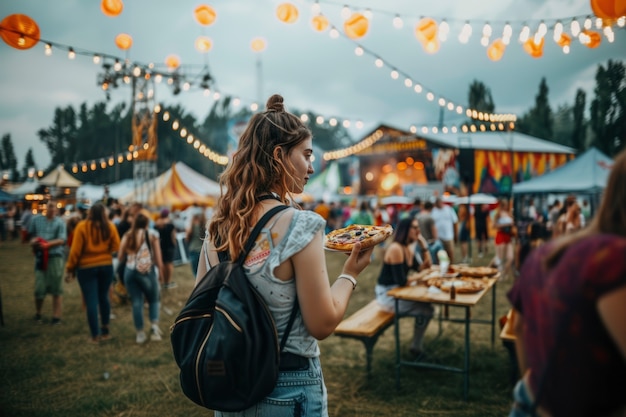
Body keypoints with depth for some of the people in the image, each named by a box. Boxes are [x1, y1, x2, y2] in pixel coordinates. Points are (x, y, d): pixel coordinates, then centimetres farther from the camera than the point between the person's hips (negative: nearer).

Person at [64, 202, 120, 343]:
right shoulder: (110, 226, -4)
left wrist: (70, 268, -1)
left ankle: (95, 335, 7)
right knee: (104, 297, 16)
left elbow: (75, 250, -10)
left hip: (86, 267, -3)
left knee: (91, 300, 2)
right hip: (106, 266, 3)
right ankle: (105, 330, 24)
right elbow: (116, 247, -2)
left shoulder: (82, 226, -10)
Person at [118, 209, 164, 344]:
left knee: (136, 302, 8)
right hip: (147, 271, -2)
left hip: (129, 271, 3)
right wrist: (160, 268, 5)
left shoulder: (127, 235, 7)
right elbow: (157, 257, -5)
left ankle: (140, 333, 12)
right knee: (153, 300, 12)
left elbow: (120, 257, 7)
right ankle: (154, 327, -4)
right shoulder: (151, 234, -1)